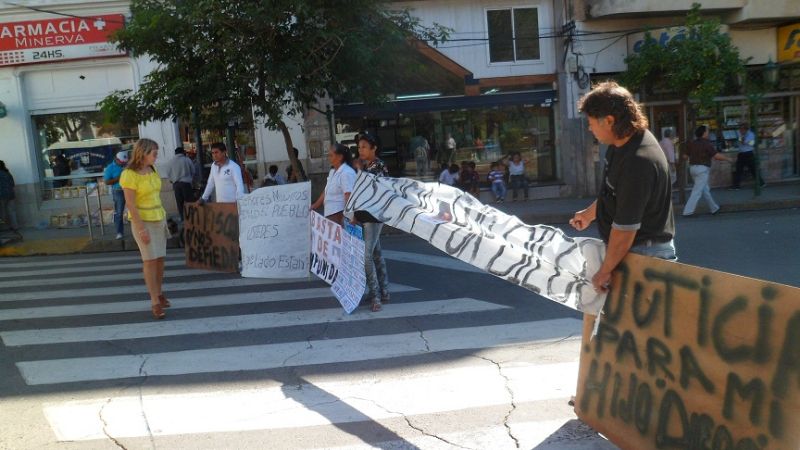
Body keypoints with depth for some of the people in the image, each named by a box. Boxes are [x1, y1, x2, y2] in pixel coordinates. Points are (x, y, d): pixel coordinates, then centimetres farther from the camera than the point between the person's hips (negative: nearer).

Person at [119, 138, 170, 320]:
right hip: (143, 221, -7)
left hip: (159, 218, 7)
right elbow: (130, 204, -17)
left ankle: (158, 293, 23)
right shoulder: (129, 174, -15)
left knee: (160, 258, 9)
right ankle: (155, 302, -1)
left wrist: (164, 219, 13)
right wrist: (141, 228, -20)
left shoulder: (152, 170, 6)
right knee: (150, 260, -6)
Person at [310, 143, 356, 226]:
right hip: (330, 214, 9)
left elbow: (349, 197, -21)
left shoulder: (347, 173, -14)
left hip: (340, 215, -9)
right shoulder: (332, 171, 15)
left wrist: (346, 217, -27)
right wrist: (315, 206, 23)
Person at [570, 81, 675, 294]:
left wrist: (604, 272, -18)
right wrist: (589, 213, 32)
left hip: (644, 252, -9)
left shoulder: (638, 162, -30)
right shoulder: (622, 142, 0)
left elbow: (624, 229, -27)